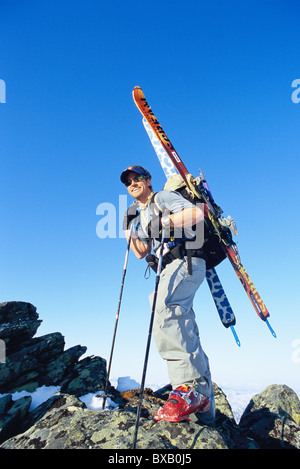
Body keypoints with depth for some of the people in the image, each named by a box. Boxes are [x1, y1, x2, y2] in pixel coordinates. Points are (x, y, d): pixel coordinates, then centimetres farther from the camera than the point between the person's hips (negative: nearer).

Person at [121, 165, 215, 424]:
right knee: (187, 337, 2)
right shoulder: (140, 216, 29)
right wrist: (128, 229, 19)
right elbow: (141, 252, 23)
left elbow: (198, 213, -9)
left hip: (187, 260, -8)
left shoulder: (163, 197, 7)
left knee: (164, 308, -34)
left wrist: (164, 221, -13)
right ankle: (205, 410, 6)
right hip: (171, 269, 8)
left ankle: (190, 386, -36)